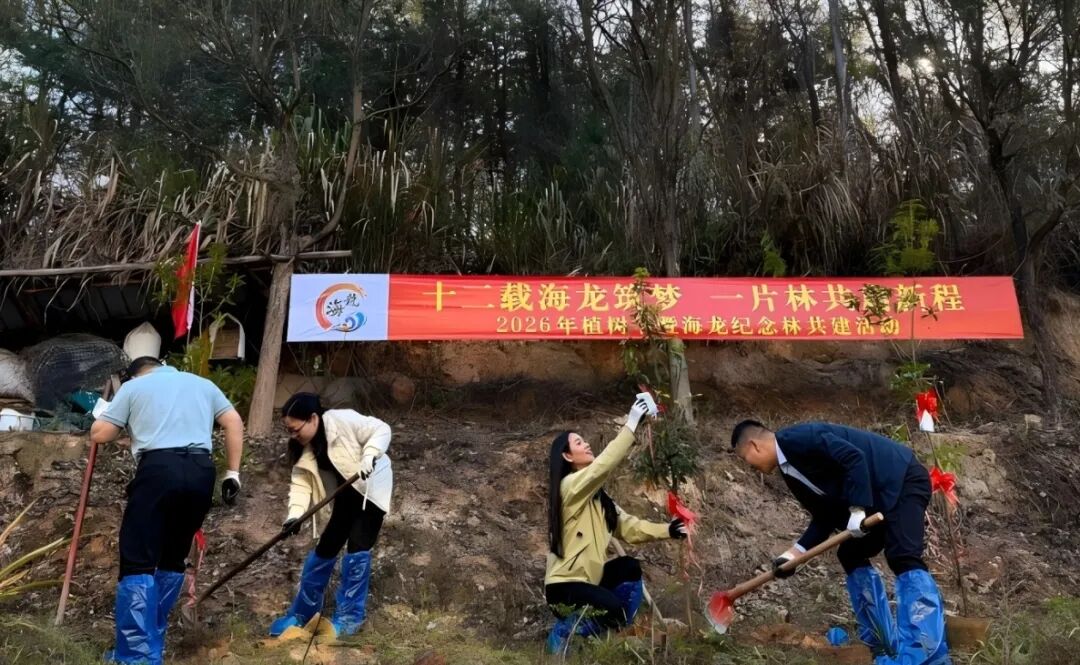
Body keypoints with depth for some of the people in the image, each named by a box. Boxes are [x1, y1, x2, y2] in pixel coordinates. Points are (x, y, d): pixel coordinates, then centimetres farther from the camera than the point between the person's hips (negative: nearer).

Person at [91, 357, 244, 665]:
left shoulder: (133, 386, 16)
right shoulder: (202, 383, 25)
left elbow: (99, 434, 11)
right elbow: (234, 423, 15)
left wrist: (114, 418, 33)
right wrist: (232, 472, 15)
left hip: (159, 469, -4)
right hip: (201, 472, 4)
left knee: (138, 562, -1)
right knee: (173, 558, 17)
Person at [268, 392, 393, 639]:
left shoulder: (344, 420, -26)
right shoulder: (303, 450, -6)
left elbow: (381, 430, -23)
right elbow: (301, 484, -10)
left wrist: (369, 456, -38)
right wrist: (295, 514, -26)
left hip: (372, 489, -6)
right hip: (346, 497, 6)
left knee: (357, 549, -13)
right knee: (324, 550, 8)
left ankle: (349, 617, 2)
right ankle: (301, 613, 24)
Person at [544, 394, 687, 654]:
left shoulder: (595, 495, 12)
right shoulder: (570, 486, -16)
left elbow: (628, 526, 3)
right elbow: (604, 465, -32)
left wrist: (666, 530, -11)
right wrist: (631, 424, -32)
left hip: (586, 576, 9)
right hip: (563, 584, -8)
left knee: (630, 567, -7)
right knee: (615, 610, -24)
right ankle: (563, 632, 1)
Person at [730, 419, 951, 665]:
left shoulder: (797, 438, -20)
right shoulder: (791, 472, 9)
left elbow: (853, 457, -28)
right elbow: (825, 517, 10)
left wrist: (857, 509, -27)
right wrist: (794, 553, 4)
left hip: (903, 479, -10)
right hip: (878, 495, 10)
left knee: (903, 558, -22)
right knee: (851, 554, 10)